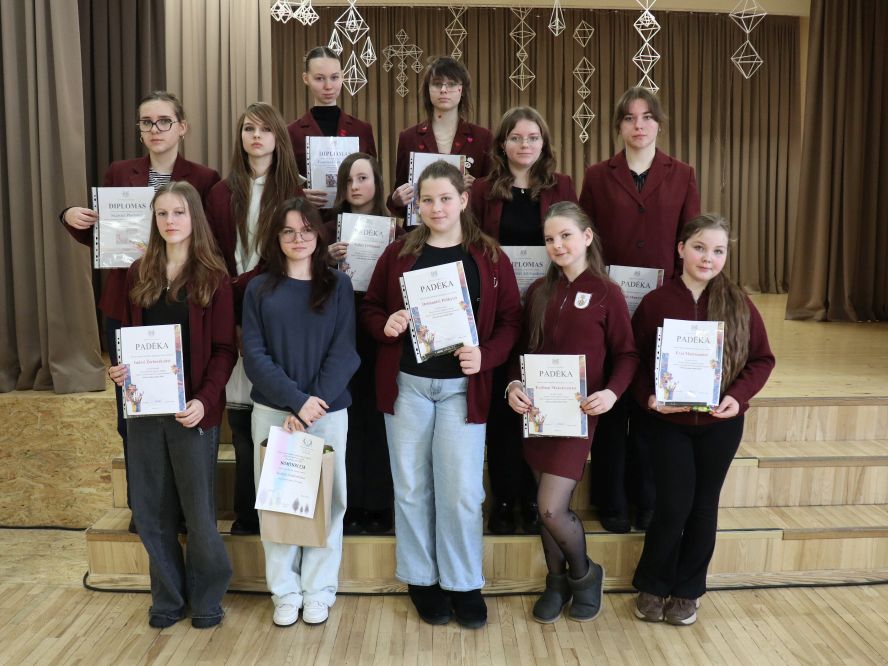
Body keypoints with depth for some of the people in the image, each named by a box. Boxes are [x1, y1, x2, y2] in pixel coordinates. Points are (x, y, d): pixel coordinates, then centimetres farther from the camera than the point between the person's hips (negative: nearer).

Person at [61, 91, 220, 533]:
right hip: (125, 307, 3)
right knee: (131, 412, 9)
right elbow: (98, 237, 13)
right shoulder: (118, 174, 7)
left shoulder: (204, 179, -1)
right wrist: (71, 218, -6)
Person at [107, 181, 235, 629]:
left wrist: (204, 400, -18)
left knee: (198, 509, 5)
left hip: (192, 409, -4)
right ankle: (168, 597, 27)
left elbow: (224, 349, -6)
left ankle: (206, 599, 24)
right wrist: (118, 370, -7)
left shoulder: (213, 277, -3)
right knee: (151, 511, 9)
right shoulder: (138, 274, 8)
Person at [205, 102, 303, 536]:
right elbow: (215, 256, 9)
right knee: (241, 412, 2)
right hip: (234, 315, 2)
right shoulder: (222, 194, 12)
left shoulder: (292, 191, 5)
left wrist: (239, 285, -12)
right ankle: (247, 514, 13)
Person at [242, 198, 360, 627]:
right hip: (272, 411, 1)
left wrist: (314, 404, -15)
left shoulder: (338, 285, 2)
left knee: (324, 499, 6)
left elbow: (344, 353, -4)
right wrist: (296, 400, -15)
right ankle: (285, 591, 20)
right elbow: (254, 355, -4)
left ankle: (319, 589, 20)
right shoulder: (259, 289, 3)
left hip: (328, 411, 0)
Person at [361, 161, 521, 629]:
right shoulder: (398, 253, 4)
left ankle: (463, 583, 19)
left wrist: (486, 357, -16)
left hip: (463, 386, -1)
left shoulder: (489, 256, 1)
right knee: (411, 486, 10)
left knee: (462, 489, 1)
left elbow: (510, 319, 0)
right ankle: (420, 578, 26)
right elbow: (369, 308, 9)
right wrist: (385, 326, -13)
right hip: (405, 384, 2)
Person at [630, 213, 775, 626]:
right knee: (673, 505, -2)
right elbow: (634, 360, -3)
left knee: (703, 506, 11)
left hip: (719, 424, 2)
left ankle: (687, 590, 29)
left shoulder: (739, 305, -2)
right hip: (667, 421, -2)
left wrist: (738, 396, -14)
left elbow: (762, 359, 1)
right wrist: (647, 397, -19)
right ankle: (652, 585, 22)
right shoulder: (656, 302, -7)